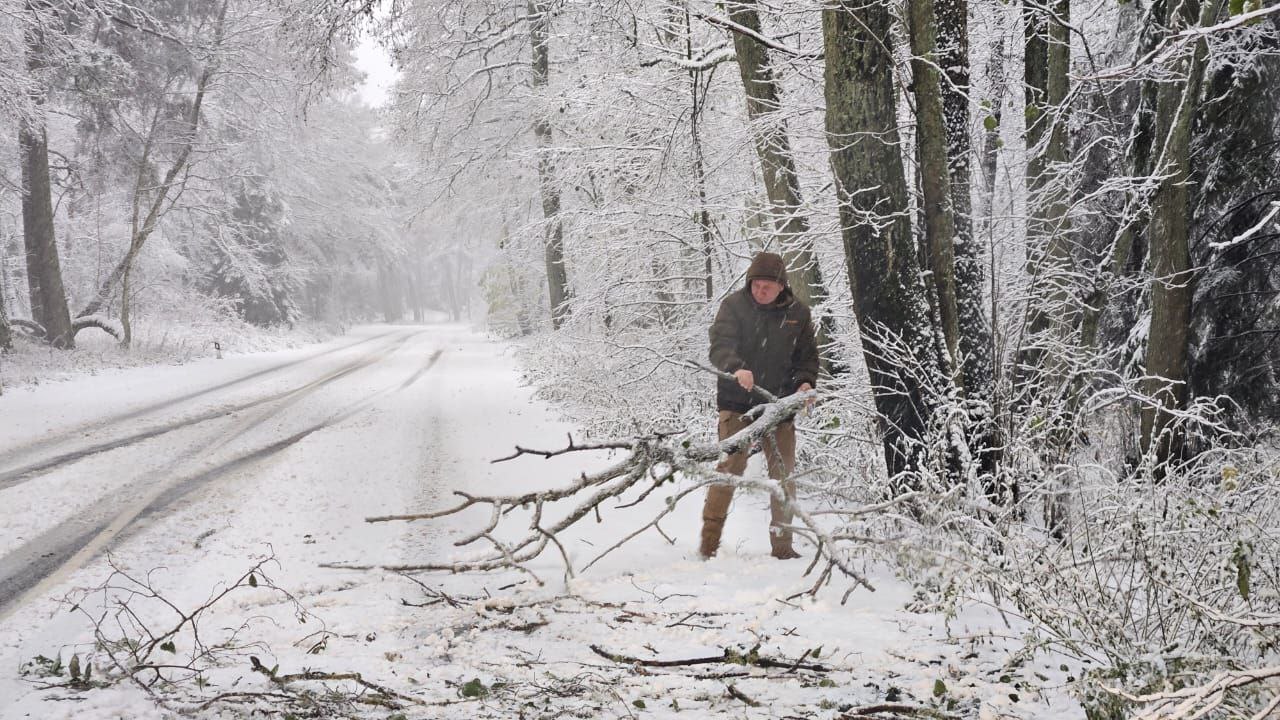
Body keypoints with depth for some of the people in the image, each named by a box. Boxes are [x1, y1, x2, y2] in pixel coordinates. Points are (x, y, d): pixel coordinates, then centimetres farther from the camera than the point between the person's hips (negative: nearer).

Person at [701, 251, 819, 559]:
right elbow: (720, 345, -17)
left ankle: (782, 545, 16)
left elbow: (807, 355, 11)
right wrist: (737, 369, -37)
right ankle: (709, 542, -3)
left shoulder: (798, 313, 5)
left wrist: (806, 381, -9)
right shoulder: (734, 305, -5)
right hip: (737, 403, -3)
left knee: (784, 474, 6)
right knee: (730, 467, -10)